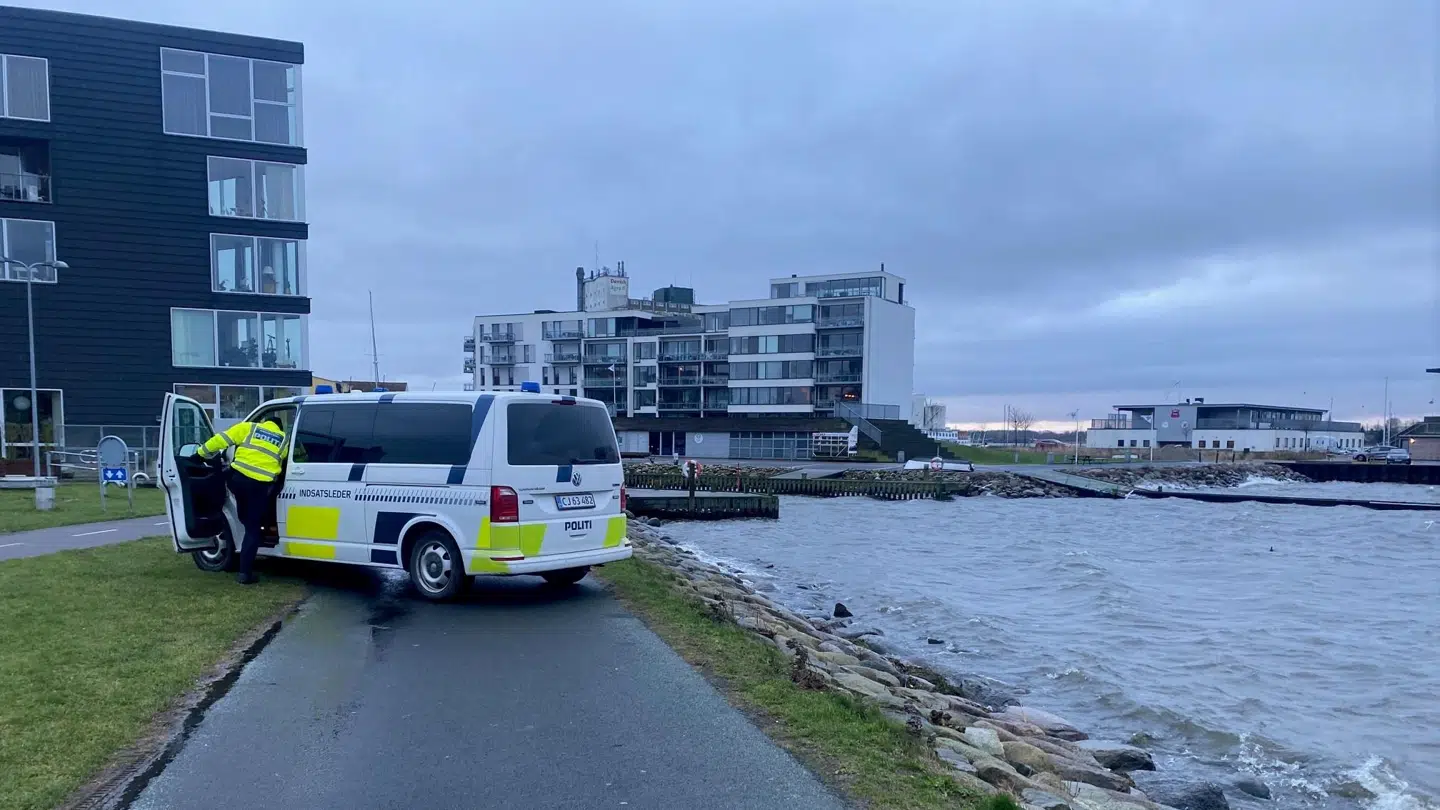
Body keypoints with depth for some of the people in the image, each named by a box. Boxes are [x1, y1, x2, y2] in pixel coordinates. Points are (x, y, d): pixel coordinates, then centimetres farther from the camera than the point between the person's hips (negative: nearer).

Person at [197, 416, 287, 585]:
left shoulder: (249, 427, 15)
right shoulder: (283, 439, 19)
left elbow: (221, 439, 10)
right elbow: (281, 463, 23)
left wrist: (202, 452, 22)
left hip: (238, 477, 1)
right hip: (260, 485, -1)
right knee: (253, 529, 6)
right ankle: (245, 573, 4)